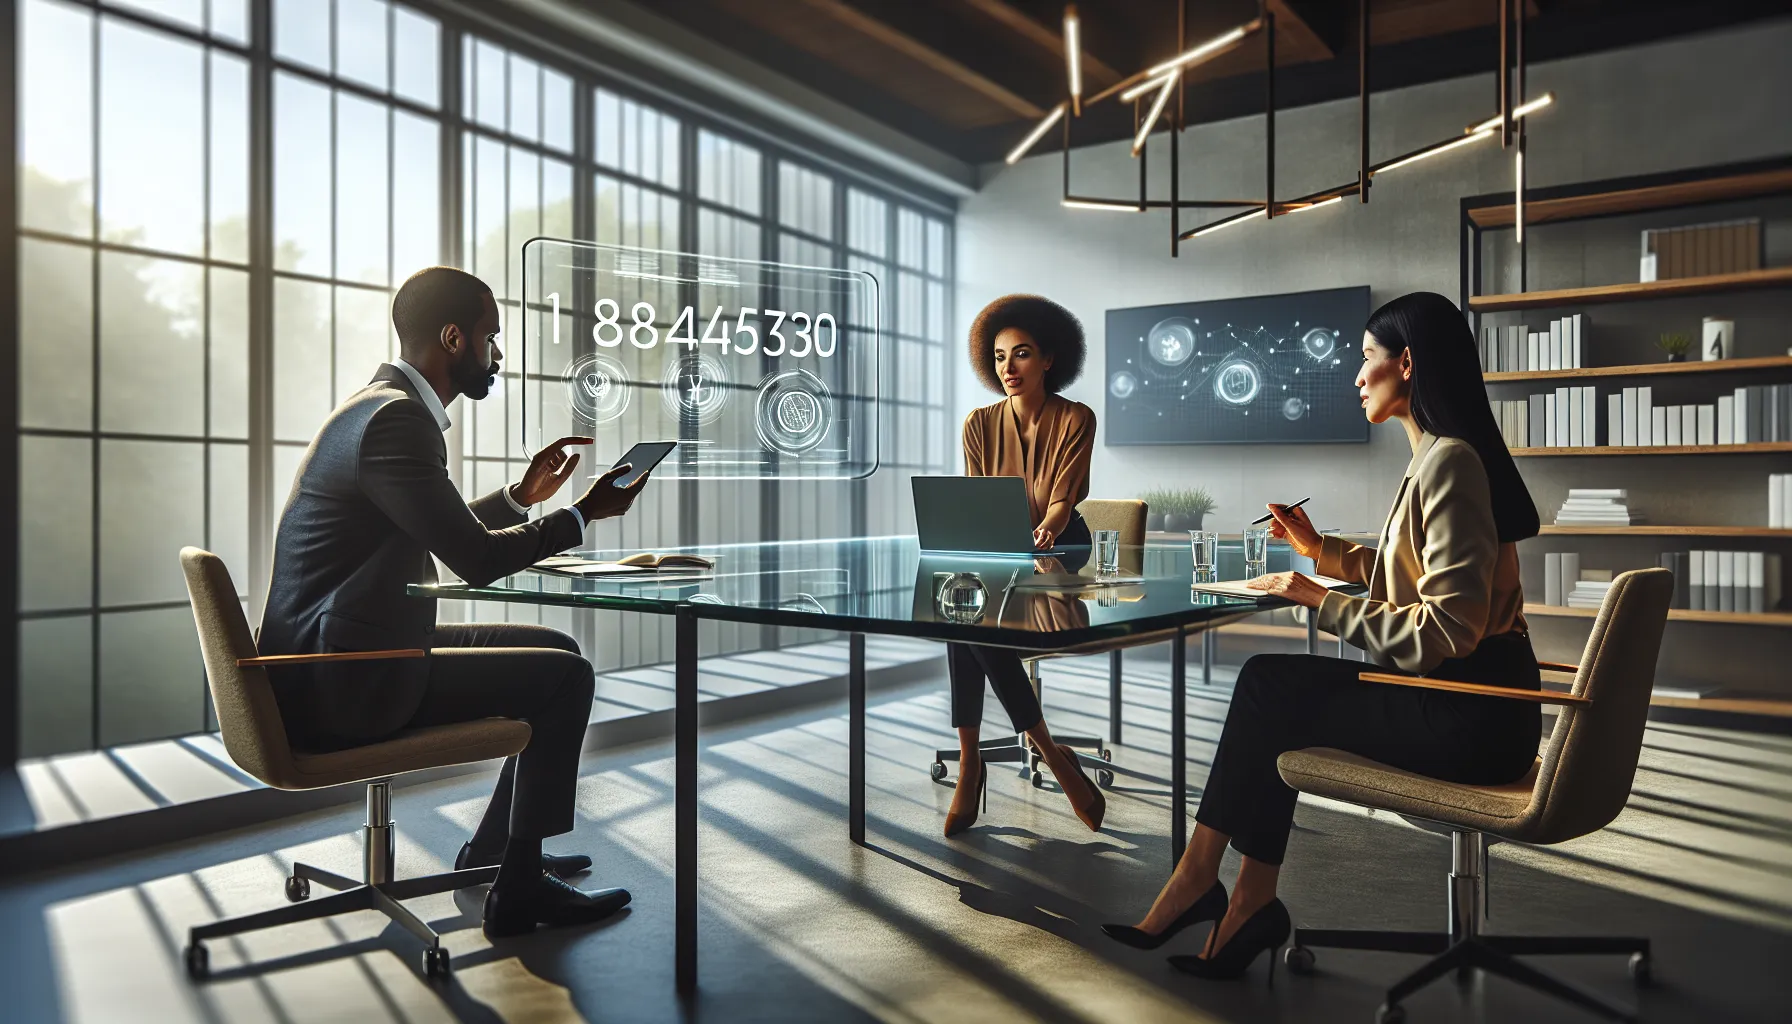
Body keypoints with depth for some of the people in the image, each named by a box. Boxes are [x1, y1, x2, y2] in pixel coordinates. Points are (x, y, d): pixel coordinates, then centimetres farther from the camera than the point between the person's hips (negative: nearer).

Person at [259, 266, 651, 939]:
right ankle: (519, 887, 3)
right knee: (566, 676, -8)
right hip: (341, 687, -10)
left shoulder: (385, 406, 15)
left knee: (556, 652, 15)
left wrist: (522, 497, 15)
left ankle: (490, 854, 24)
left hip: (334, 666, 10)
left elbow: (446, 536, 25)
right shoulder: (395, 417, -19)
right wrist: (583, 514, -8)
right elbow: (477, 560, -20)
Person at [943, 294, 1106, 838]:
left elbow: (1062, 500, -12)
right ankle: (1052, 756, -22)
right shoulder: (980, 423, 4)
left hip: (1059, 551, -3)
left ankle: (970, 764, -18)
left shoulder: (1076, 419, -5)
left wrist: (1044, 531, -33)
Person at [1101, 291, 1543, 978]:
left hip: (1466, 716, -9)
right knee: (1266, 682, 2)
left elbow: (1445, 631, -24)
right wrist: (1322, 551, 13)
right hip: (1466, 698, 9)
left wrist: (1321, 601, -17)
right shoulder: (1442, 456, 14)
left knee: (1270, 696, -6)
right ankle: (1243, 906, 3)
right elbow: (1409, 577, 22)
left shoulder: (1448, 462, -19)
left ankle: (1201, 879, 11)